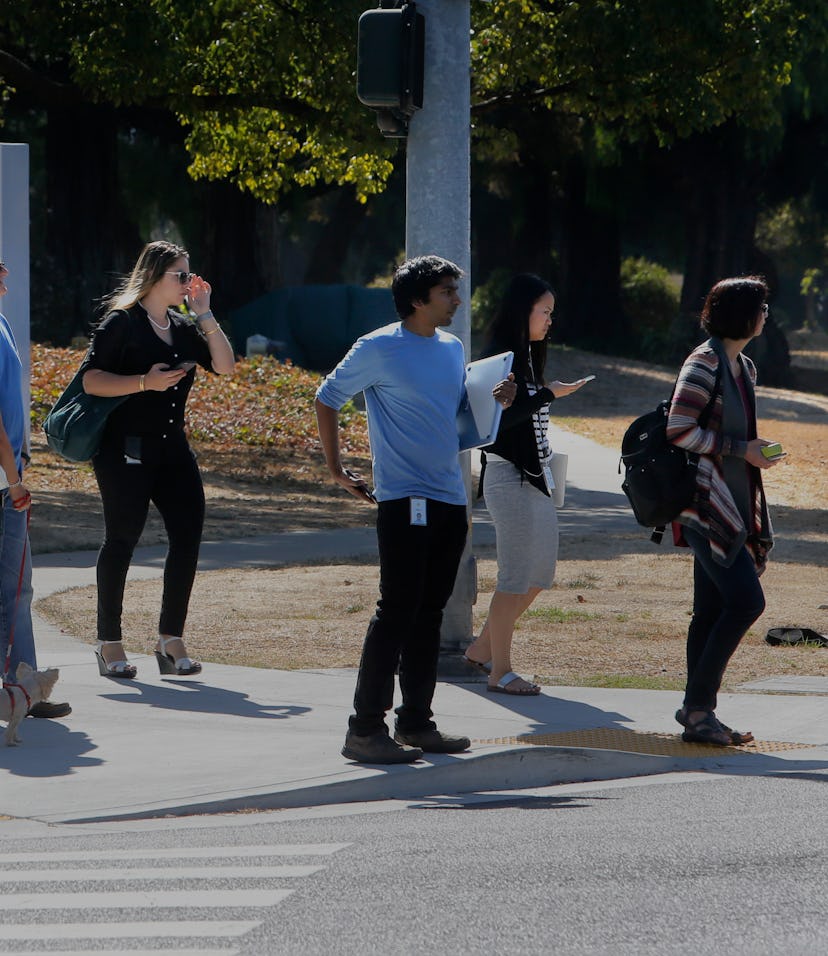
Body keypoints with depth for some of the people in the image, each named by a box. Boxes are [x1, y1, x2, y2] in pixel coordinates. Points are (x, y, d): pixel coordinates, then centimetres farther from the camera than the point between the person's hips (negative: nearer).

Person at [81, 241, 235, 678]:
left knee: (188, 533, -4)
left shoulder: (183, 327, 14)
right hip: (125, 451, -6)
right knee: (122, 540, -1)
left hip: (172, 449, 6)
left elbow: (225, 366, 5)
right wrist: (144, 383, -22)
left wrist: (204, 316, 0)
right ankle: (109, 642, 8)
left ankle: (171, 639, 3)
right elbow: (91, 379, -12)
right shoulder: (122, 323, -6)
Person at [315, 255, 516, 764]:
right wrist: (336, 467, 1)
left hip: (450, 499, 7)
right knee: (398, 609, -11)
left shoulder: (454, 349, 13)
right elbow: (328, 399, 2)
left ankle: (417, 722, 19)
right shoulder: (378, 349, -7)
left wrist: (496, 399, 5)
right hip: (403, 499, -7)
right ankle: (366, 729, -9)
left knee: (429, 613, 11)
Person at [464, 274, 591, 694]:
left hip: (534, 476, 10)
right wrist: (549, 395, -20)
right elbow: (500, 418, -20)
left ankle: (482, 648, 22)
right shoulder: (500, 357, -12)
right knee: (516, 576, -5)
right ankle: (499, 671, 2)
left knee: (541, 572, 11)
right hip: (509, 476, -10)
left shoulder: (526, 356, 16)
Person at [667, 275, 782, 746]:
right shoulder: (704, 363, -12)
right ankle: (698, 706, -11)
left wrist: (757, 451, 11)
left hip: (733, 505, 9)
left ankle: (698, 711, 12)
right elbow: (679, 431, -18)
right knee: (746, 600, -16)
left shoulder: (744, 367, 16)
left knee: (713, 609, 9)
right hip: (705, 506, -9)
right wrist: (741, 449, -17)